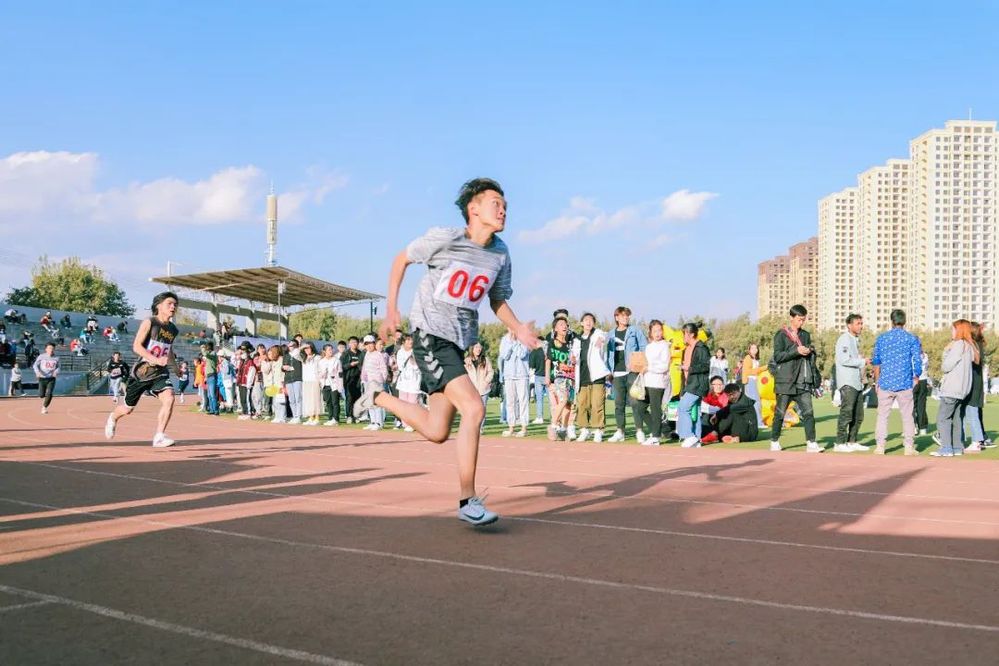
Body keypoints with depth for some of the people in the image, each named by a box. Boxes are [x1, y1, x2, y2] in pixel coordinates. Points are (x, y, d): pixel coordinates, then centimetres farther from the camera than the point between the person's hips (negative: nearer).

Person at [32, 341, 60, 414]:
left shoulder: (56, 358, 3)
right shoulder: (41, 356, -3)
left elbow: (58, 367, 15)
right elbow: (35, 365, -1)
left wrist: (56, 371, -7)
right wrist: (37, 372, -20)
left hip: (51, 379, 1)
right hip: (42, 378, -1)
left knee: (49, 394, -14)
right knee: (41, 395, 0)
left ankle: (44, 407, 7)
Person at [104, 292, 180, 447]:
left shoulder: (173, 330, 6)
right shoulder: (149, 323, -11)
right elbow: (136, 346, -19)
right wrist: (156, 359, -29)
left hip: (160, 373, 4)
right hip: (142, 371, -4)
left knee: (169, 398, -24)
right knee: (128, 408, 12)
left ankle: (159, 437, -18)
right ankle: (113, 418, 48)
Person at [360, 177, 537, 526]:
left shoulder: (500, 254, 3)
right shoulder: (444, 239, -12)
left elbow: (498, 300, 15)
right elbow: (402, 259, 3)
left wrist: (518, 328, -4)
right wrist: (392, 309, -1)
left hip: (459, 342, 7)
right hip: (430, 336, -7)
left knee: (437, 432, 9)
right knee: (473, 408, -21)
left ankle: (380, 398, 35)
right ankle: (467, 501, -11)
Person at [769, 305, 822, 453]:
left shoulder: (806, 335, 17)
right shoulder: (781, 335, -1)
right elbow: (778, 356, -11)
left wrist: (810, 351, 4)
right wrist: (796, 351, -17)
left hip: (803, 382, 4)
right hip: (785, 381, -4)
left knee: (808, 412, -7)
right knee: (780, 413, 3)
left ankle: (811, 443, -8)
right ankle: (774, 442, 14)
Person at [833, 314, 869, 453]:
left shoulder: (856, 340, 21)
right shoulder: (844, 339, -8)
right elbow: (844, 359, -19)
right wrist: (862, 362, -12)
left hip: (857, 382, 9)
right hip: (847, 383, -9)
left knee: (858, 416, 11)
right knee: (846, 413, -11)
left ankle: (852, 442, 17)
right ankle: (840, 443, -9)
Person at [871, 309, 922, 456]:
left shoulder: (881, 338, 4)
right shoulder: (912, 339, -1)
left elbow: (876, 361, 9)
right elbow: (917, 361, -1)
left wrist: (877, 381, 19)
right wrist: (916, 378, 15)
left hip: (885, 383, 1)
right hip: (905, 383, -1)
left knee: (882, 415, 6)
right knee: (907, 416, 6)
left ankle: (880, 446, 4)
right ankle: (909, 447, 7)